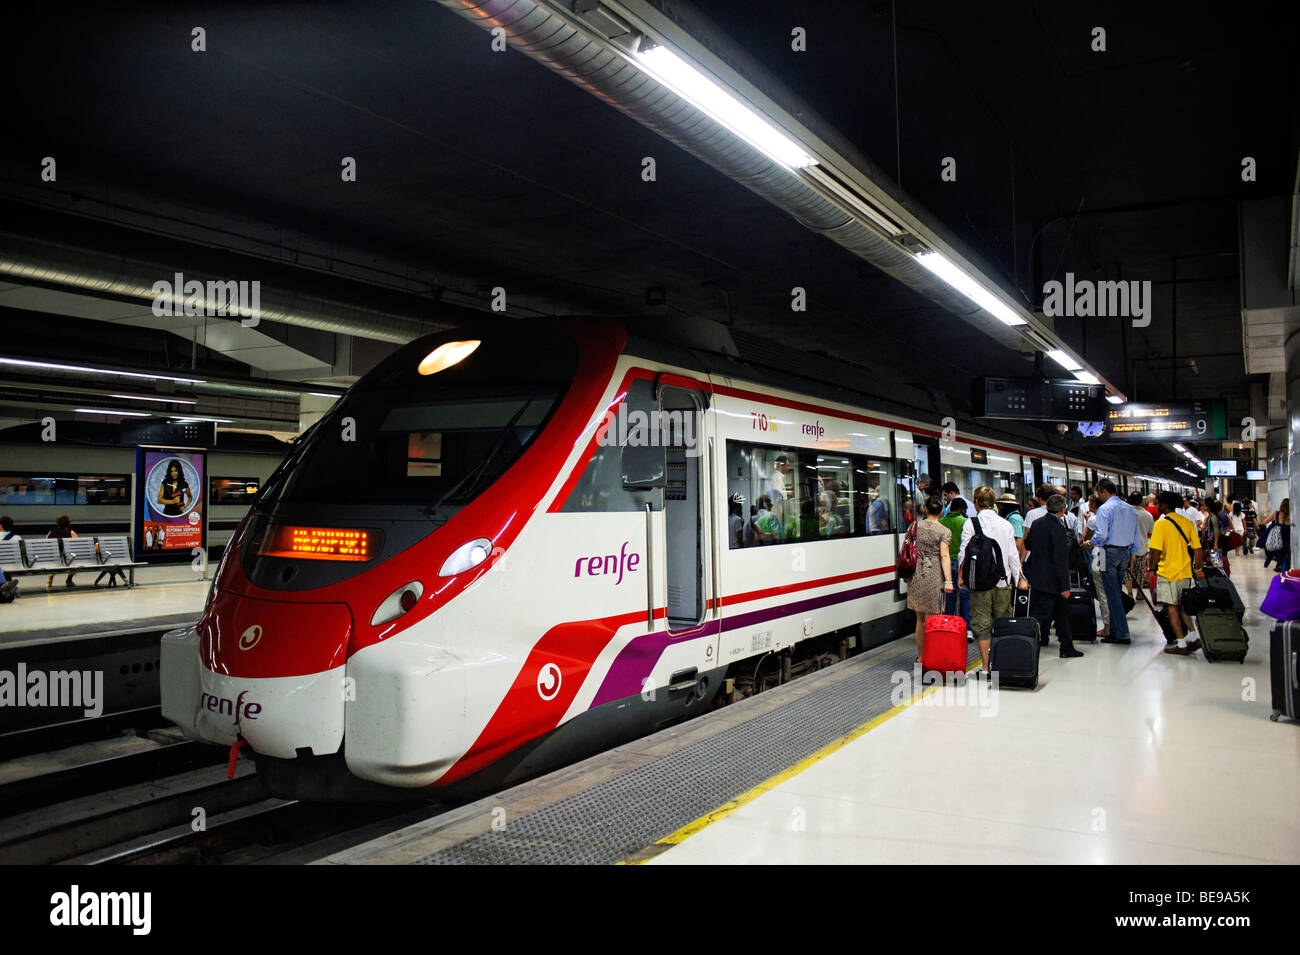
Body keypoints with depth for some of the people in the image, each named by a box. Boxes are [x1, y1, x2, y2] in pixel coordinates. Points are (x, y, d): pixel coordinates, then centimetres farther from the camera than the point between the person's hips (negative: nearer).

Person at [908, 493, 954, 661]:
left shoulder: (915, 527, 6)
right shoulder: (944, 531, -5)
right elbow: (944, 556, -12)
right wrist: (948, 580, -13)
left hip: (916, 576, 4)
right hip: (934, 576, -4)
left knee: (920, 619, 14)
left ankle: (920, 656, 22)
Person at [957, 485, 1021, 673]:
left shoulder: (971, 523, -6)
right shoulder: (1006, 524, 4)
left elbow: (964, 553, -7)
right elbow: (1013, 555, 7)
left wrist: (960, 575, 5)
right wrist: (1018, 578, 17)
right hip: (1002, 580, 3)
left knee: (981, 623, 2)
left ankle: (986, 667, 0)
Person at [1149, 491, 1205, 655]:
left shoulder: (1160, 524, -13)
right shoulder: (1188, 523, 4)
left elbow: (1156, 551, -19)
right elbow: (1197, 549, 4)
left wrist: (1152, 566, -3)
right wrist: (1198, 569, 14)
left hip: (1167, 572, -6)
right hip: (1185, 572, 6)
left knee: (1172, 608, 2)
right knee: (1182, 606, 19)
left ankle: (1181, 644, 3)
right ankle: (1194, 637, 13)